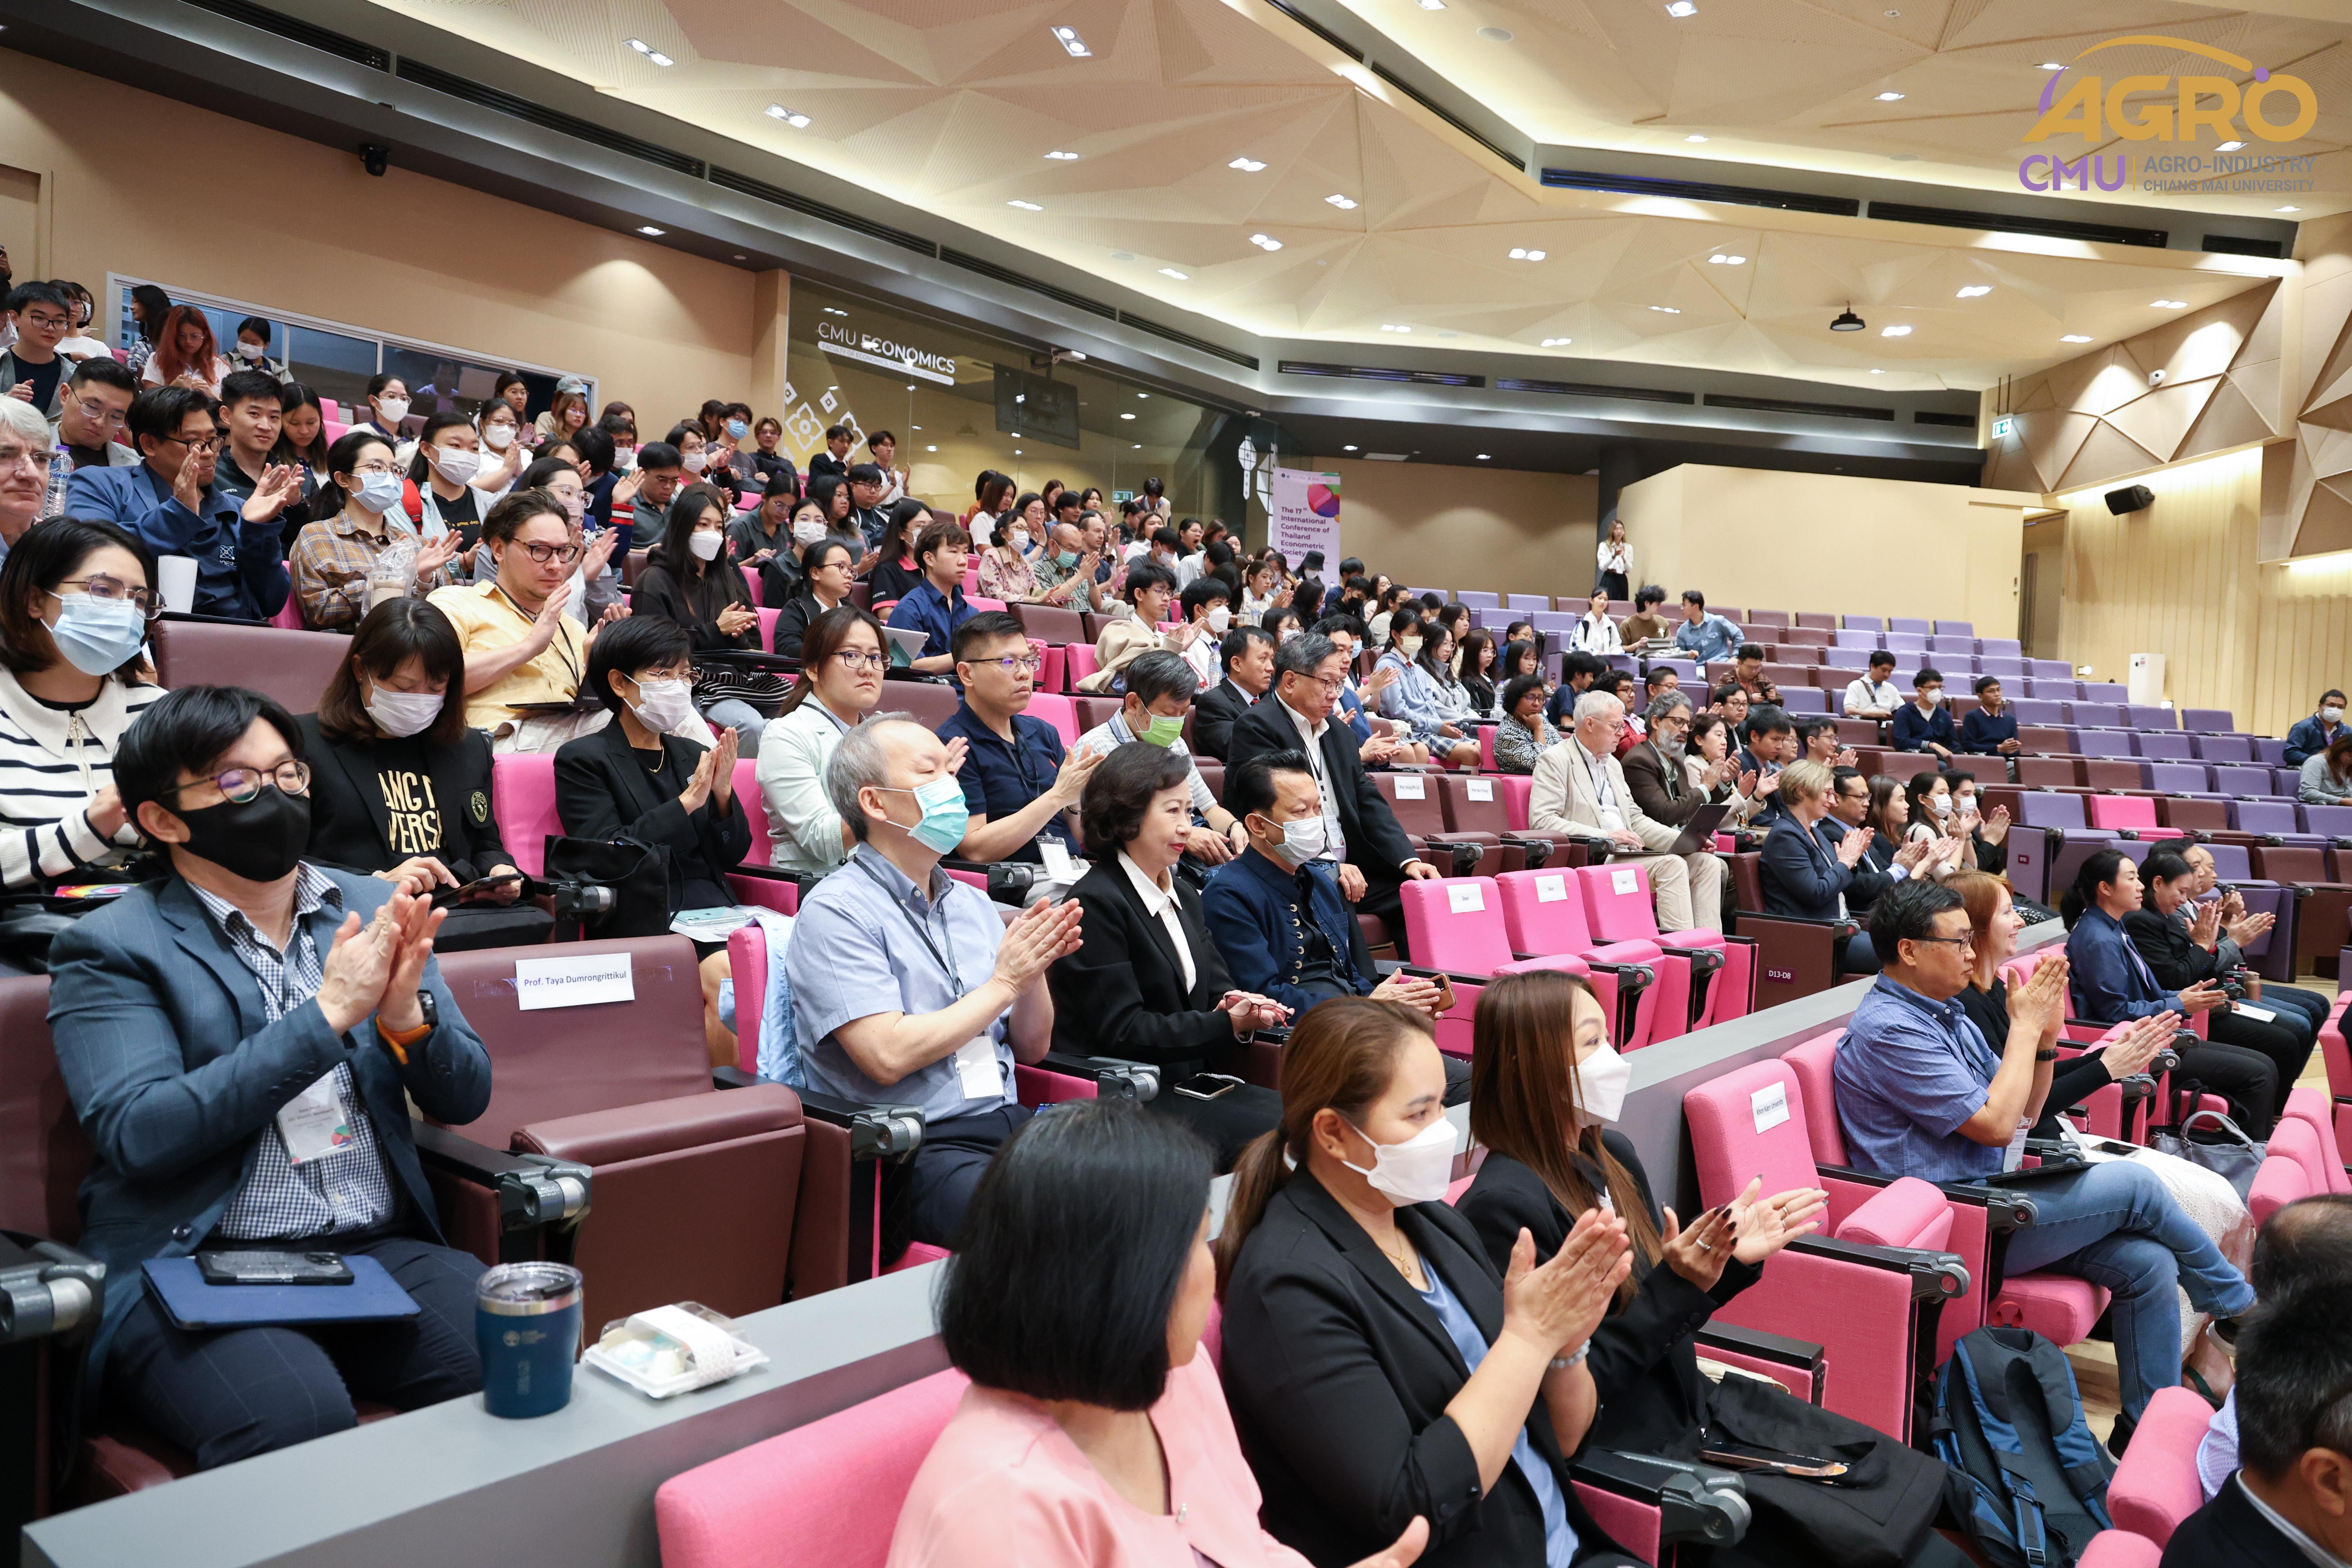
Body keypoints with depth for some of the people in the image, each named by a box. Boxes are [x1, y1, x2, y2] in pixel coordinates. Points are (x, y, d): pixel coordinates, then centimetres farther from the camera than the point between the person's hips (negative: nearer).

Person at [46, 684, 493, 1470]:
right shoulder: (111, 949, 2)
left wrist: (406, 1012, -10)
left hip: (383, 1250, 3)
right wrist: (329, 1014, -16)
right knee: (294, 1417, -33)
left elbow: (463, 1100, 11)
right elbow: (139, 1133, -13)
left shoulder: (372, 910, 12)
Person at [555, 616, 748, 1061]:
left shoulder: (694, 756, 21)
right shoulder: (581, 760, 5)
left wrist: (723, 795, -2)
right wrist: (686, 803, -11)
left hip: (713, 910, 5)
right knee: (727, 973, -32)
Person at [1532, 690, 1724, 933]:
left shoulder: (1613, 764, 24)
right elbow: (1541, 821, -16)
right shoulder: (1555, 761, -4)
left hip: (1626, 853, 9)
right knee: (1672, 865, -26)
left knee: (1707, 863, -5)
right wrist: (1605, 836, -22)